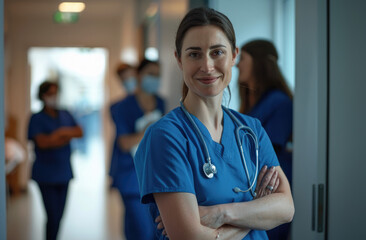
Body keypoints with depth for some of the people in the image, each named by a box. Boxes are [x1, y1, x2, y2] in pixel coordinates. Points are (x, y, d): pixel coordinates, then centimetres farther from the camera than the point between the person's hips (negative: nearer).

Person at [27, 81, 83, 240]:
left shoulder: (65, 115, 12)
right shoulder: (37, 118, -3)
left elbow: (79, 132, 1)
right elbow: (42, 142, -15)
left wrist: (62, 132, -13)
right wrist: (63, 135, -6)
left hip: (64, 172, 5)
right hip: (46, 175, -5)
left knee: (59, 215, 9)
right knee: (53, 216, -9)